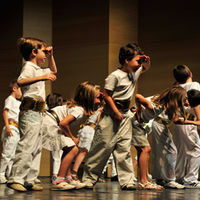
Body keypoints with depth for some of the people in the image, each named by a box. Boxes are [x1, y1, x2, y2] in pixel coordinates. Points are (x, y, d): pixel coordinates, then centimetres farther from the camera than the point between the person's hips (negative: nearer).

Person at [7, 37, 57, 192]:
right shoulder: (29, 66, -6)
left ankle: (28, 180, 12)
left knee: (36, 147, 9)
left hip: (37, 112, 10)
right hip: (30, 111, -10)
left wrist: (50, 56, 28)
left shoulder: (39, 69, 22)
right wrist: (43, 77, -28)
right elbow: (20, 81, -26)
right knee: (26, 145, -15)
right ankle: (15, 179, -16)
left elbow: (54, 71, 41)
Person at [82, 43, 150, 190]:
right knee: (103, 146, -4)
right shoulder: (115, 76, -15)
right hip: (111, 116, -7)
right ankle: (88, 178, 6)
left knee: (124, 148, 3)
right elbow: (106, 95, -15)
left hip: (125, 116, 7)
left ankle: (127, 181, 3)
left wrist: (147, 62, 5)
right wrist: (116, 113, -18)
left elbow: (146, 68, 29)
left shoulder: (134, 73, 10)